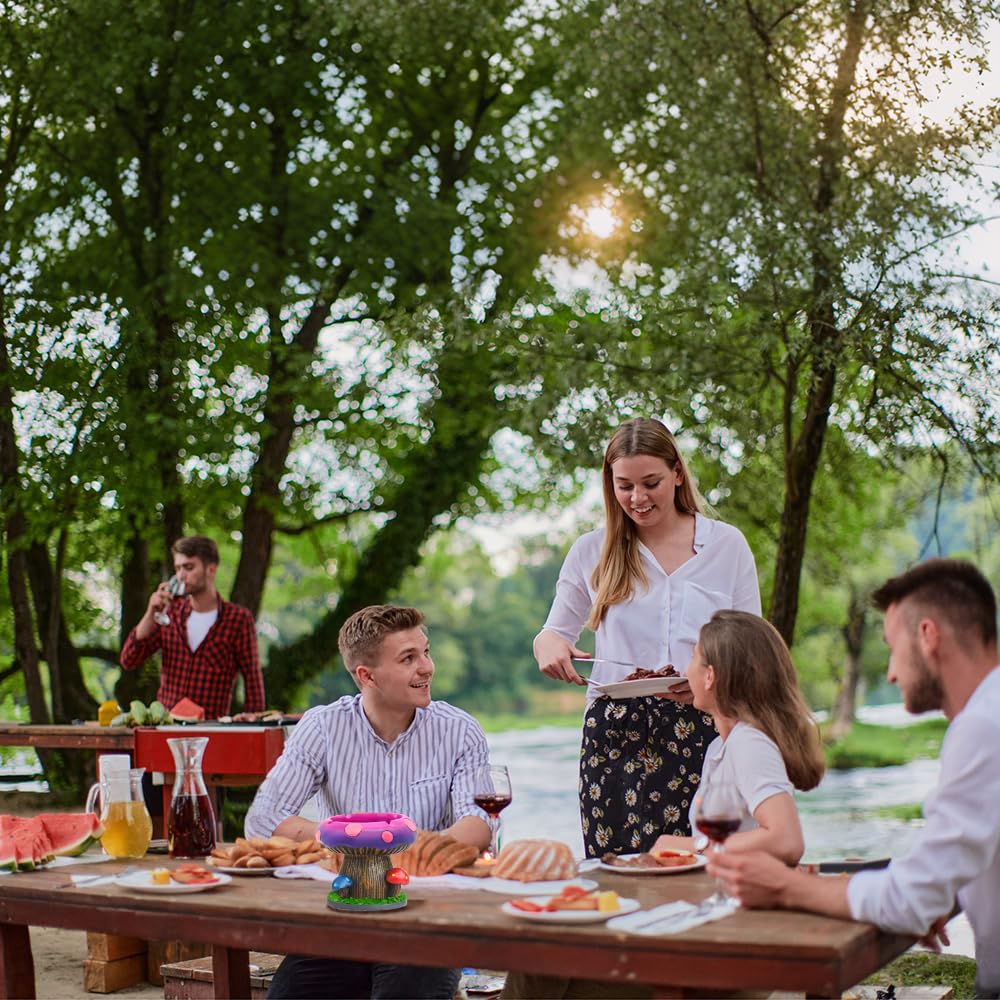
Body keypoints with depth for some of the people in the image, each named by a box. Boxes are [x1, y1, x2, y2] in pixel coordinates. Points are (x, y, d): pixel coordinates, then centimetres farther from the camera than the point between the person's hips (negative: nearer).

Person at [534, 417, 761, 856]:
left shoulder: (727, 544, 8)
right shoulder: (592, 551, 10)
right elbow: (555, 631, 19)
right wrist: (548, 644, -5)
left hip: (702, 729, 0)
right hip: (614, 735, 1)